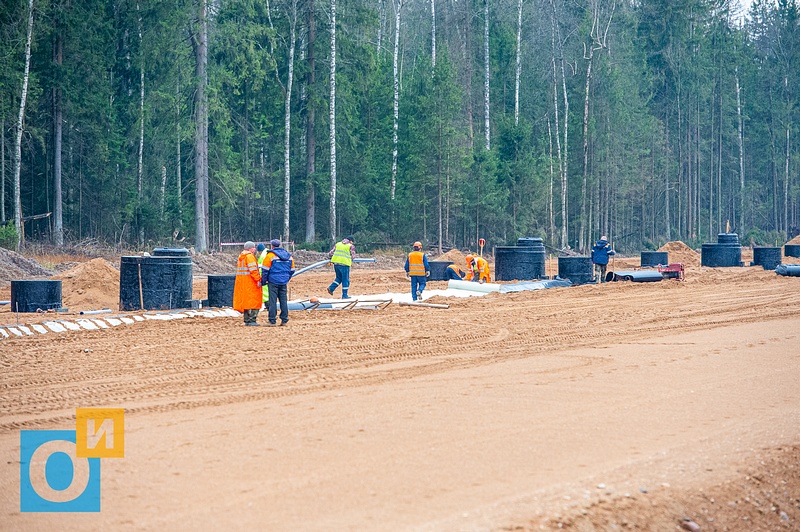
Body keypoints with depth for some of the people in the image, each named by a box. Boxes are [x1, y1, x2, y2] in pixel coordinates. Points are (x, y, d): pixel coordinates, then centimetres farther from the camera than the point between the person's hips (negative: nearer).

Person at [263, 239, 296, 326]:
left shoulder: (270, 255, -6)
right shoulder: (289, 256, 11)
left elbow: (265, 269, -7)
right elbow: (292, 270, 16)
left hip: (273, 282, -5)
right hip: (284, 282, 5)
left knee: (273, 301, -2)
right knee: (283, 300, 9)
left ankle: (272, 321, -3)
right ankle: (284, 320, 9)